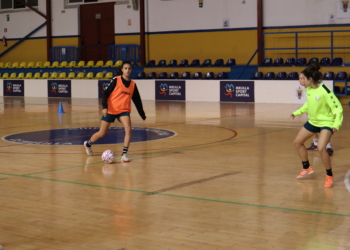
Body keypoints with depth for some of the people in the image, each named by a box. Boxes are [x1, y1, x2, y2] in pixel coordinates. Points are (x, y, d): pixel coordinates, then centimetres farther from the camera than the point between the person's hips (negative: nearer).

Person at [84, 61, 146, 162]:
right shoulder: (116, 80, -7)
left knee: (128, 129, -23)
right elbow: (106, 93, -9)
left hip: (123, 110, 3)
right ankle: (88, 144, 36)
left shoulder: (133, 84, 4)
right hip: (110, 110, -3)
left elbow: (137, 100, 13)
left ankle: (124, 154, -15)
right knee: (102, 133, 7)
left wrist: (142, 114, 16)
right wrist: (104, 107, -22)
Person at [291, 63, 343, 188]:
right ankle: (307, 168, 33)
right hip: (313, 121, 8)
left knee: (321, 148, -26)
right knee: (297, 142, 12)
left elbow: (338, 108, -24)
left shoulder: (324, 91, -27)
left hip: (326, 122, -8)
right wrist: (297, 112, 13)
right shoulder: (308, 89, -5)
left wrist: (337, 124, -36)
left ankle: (329, 177, -6)